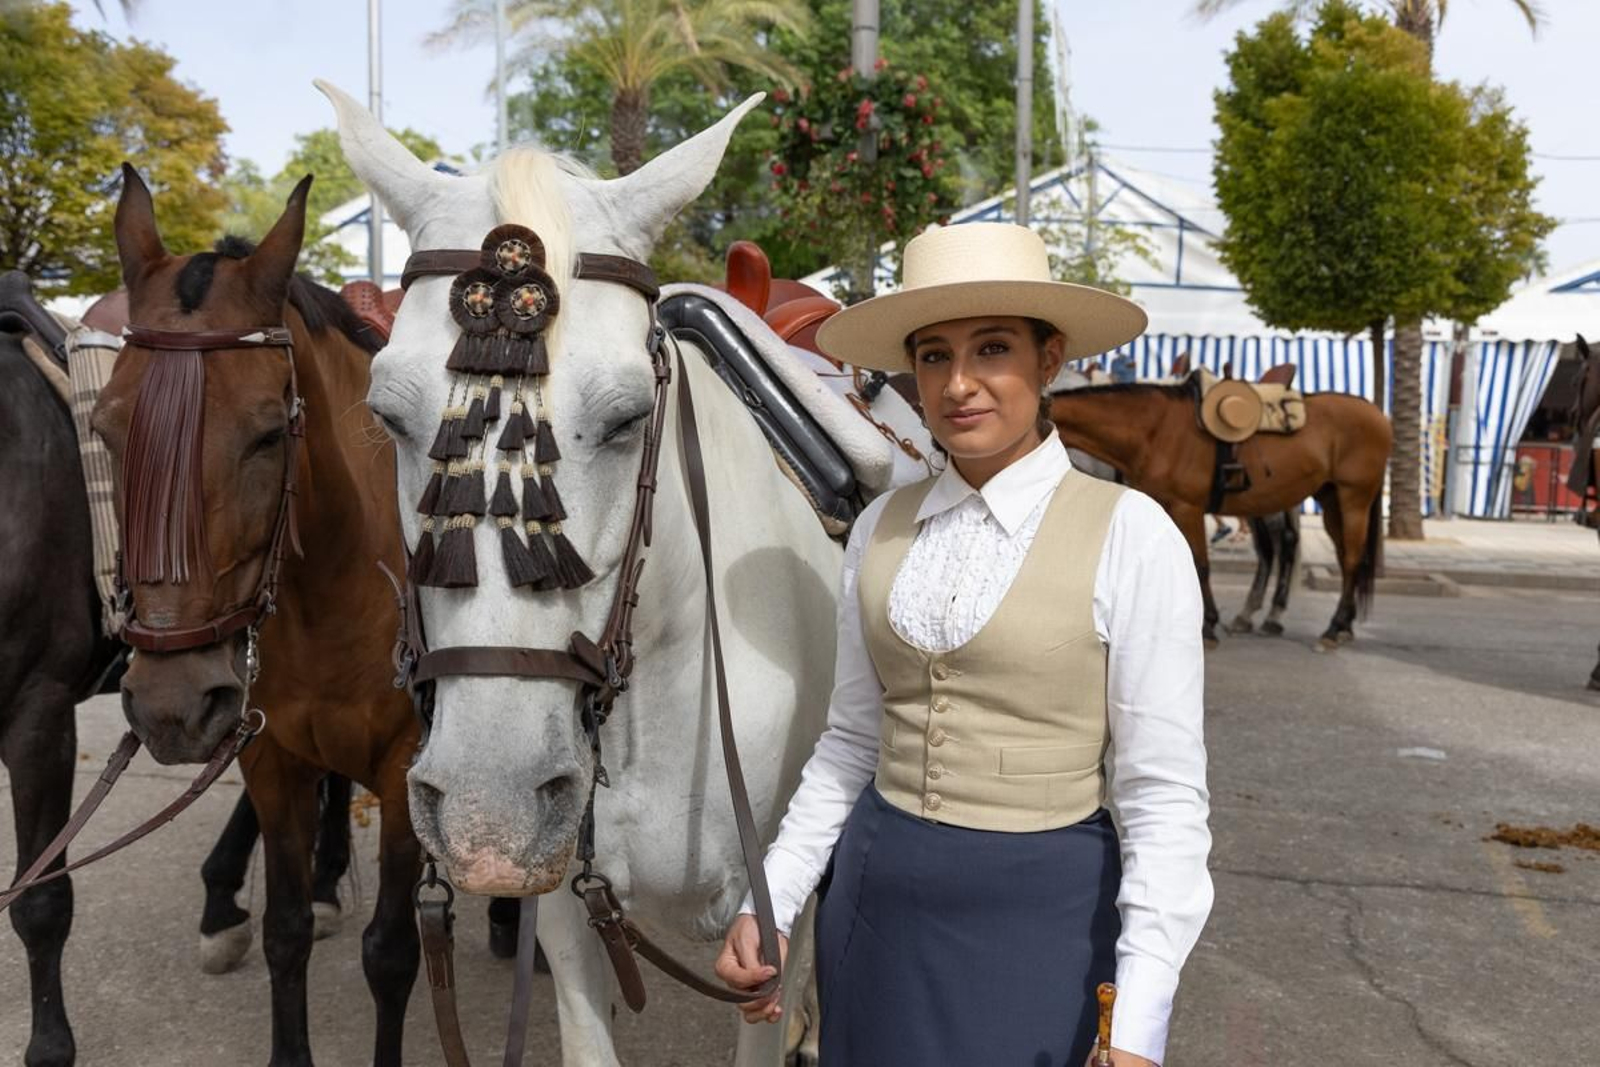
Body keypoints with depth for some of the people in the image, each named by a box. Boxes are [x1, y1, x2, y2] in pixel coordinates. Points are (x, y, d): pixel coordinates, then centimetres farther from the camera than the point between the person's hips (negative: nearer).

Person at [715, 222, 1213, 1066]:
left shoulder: (1129, 535, -13)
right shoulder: (881, 528, 1)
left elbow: (1163, 792, -13)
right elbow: (850, 743, 8)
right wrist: (768, 903, 1)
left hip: (1042, 910, -4)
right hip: (876, 899, 4)